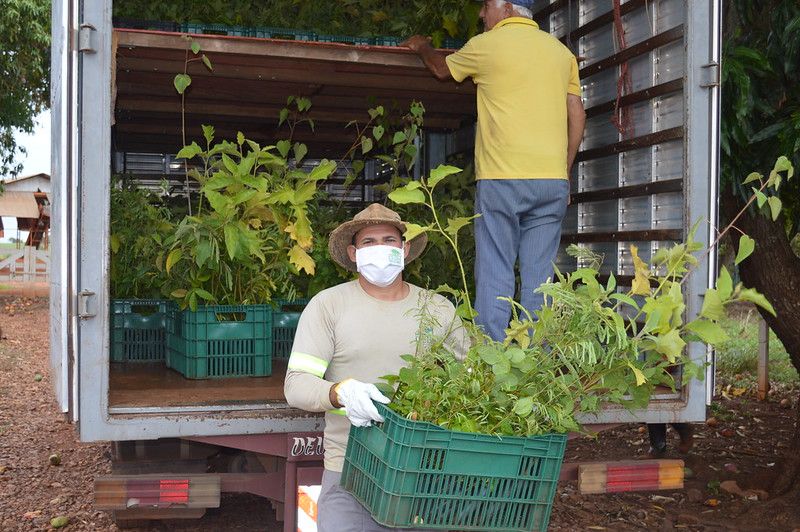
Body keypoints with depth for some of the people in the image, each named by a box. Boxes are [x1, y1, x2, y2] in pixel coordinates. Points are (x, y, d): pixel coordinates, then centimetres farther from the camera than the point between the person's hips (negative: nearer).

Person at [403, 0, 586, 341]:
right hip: (553, 180, 4)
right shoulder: (561, 51, 15)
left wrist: (422, 47, 41)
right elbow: (577, 115, 13)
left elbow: (441, 69, 20)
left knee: (495, 276, -2)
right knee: (539, 278, 5)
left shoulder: (486, 44, 2)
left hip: (501, 178, -4)